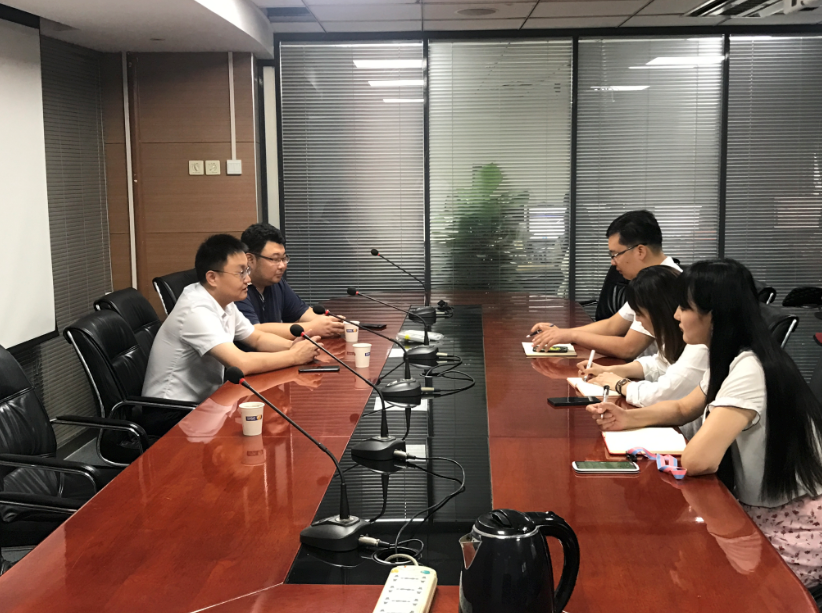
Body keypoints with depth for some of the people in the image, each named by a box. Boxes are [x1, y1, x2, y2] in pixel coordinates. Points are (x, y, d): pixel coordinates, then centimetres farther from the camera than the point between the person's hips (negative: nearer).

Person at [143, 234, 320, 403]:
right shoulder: (197, 311, -24)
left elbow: (258, 339, 15)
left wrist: (292, 345, -5)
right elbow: (241, 363, -31)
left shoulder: (224, 301, 2)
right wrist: (294, 356, -19)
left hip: (204, 399, 8)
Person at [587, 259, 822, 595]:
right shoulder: (729, 361, 3)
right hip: (759, 514, 8)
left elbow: (698, 460, -34)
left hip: (794, 533, -8)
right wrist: (629, 418, -1)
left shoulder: (750, 370, -28)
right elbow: (683, 408, 18)